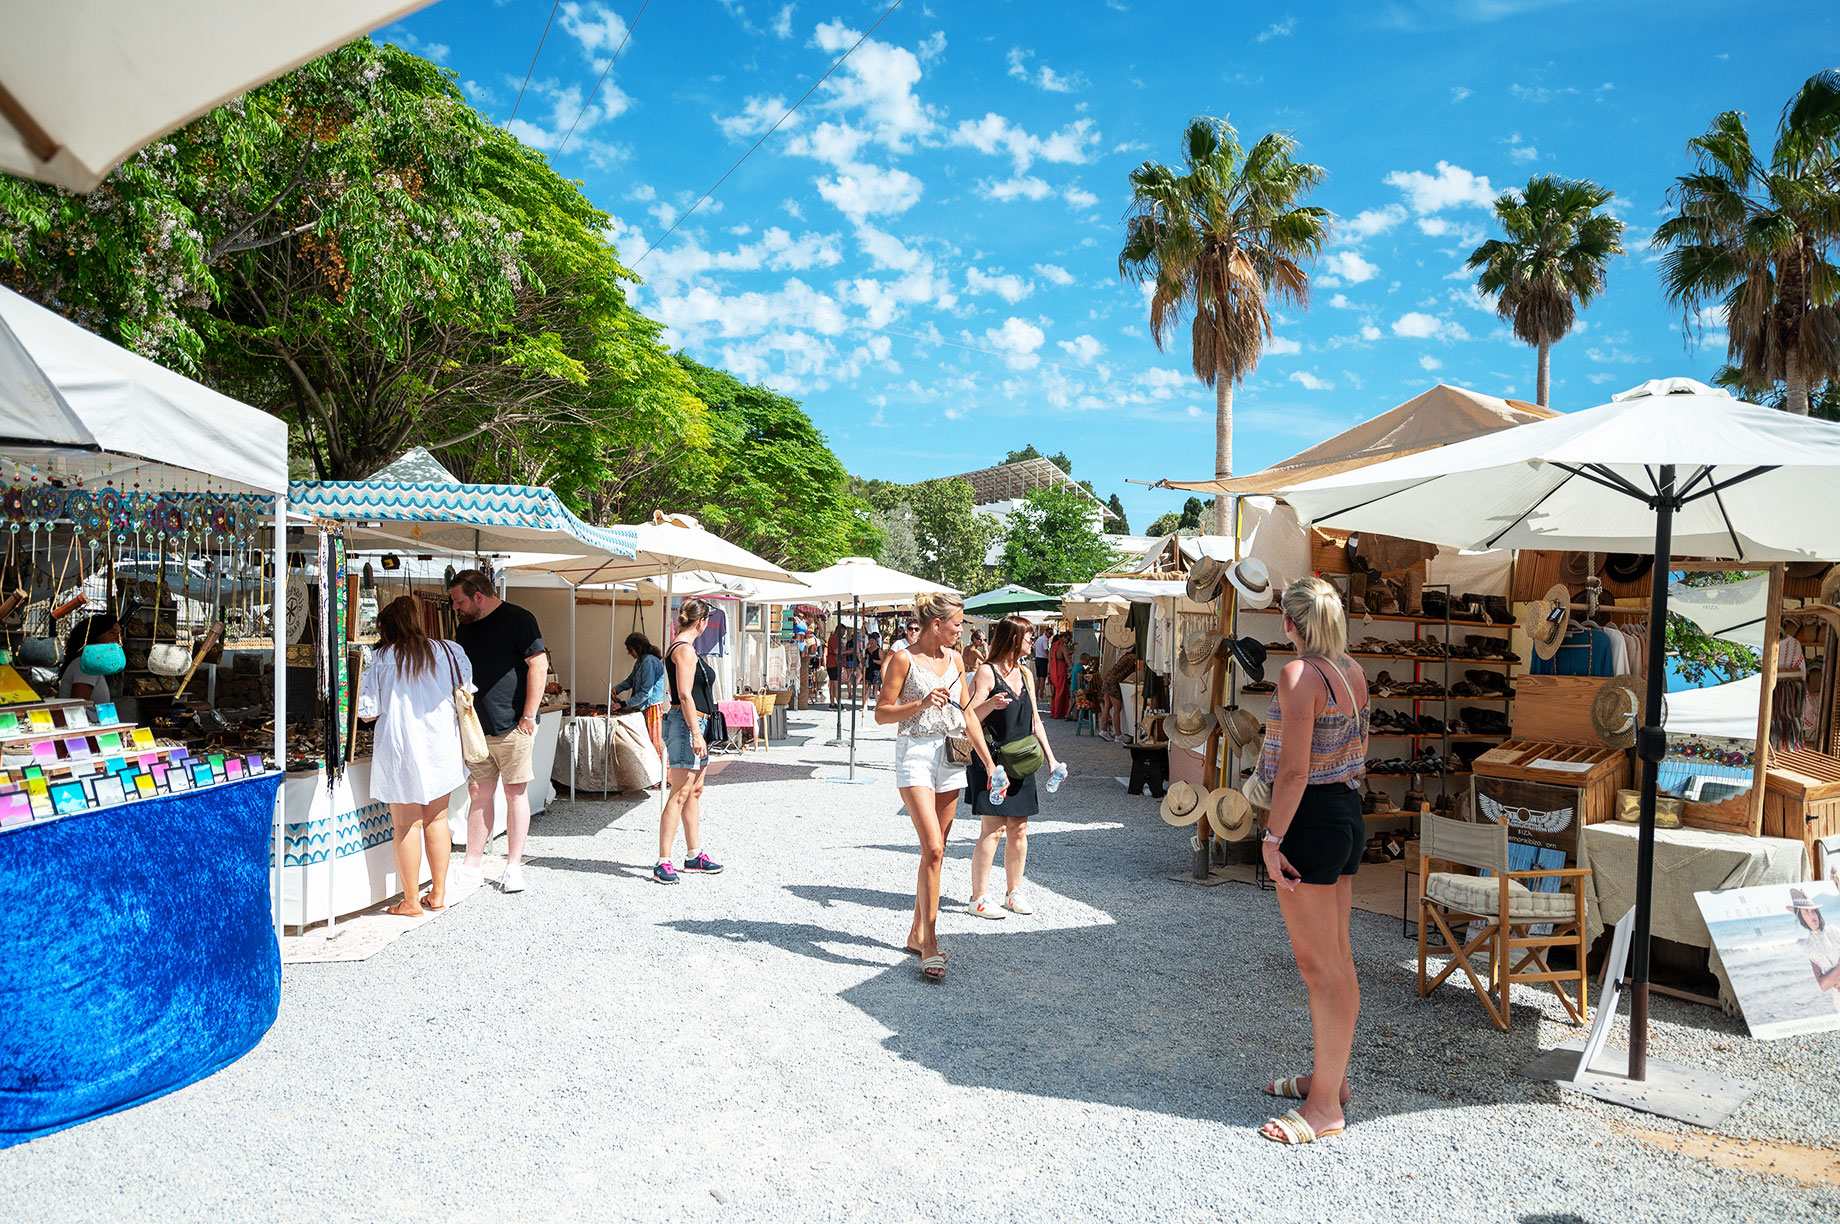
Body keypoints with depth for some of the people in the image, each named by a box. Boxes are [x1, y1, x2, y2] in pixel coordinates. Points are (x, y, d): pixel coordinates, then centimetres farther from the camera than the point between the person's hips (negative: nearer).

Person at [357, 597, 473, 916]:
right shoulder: (448, 652, 3)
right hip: (442, 747, 4)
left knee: (406, 826, 3)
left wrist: (359, 678, 12)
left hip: (401, 749, -3)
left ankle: (411, 902, 9)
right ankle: (438, 893, 19)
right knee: (437, 820, 13)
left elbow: (367, 712, -4)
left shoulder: (381, 659, -5)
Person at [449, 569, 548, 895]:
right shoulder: (465, 629, 15)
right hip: (477, 728, 6)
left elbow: (539, 666, -12)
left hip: (512, 727, -6)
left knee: (516, 793, 1)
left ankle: (514, 867, 9)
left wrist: (528, 715, -15)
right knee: (479, 794, 8)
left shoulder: (518, 620, -7)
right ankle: (472, 865, 15)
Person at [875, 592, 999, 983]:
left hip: (950, 758, 6)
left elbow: (967, 714, 15)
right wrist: (921, 704, -19)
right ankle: (930, 945, -9)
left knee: (936, 850, 8)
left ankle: (917, 933, 21)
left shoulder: (955, 659, 11)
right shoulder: (904, 659, -6)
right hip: (915, 755, -6)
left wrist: (989, 762, 12)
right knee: (933, 848, -15)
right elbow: (881, 713, -5)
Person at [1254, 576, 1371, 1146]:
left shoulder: (1299, 673, -18)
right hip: (1348, 814, 9)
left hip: (1311, 817, -9)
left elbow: (1294, 770, -22)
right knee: (1337, 956, 19)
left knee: (1319, 963, 0)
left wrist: (1272, 838, -18)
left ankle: (1325, 1106, 11)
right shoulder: (1354, 672, 8)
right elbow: (1358, 756, 15)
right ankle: (1331, 1076, 34)